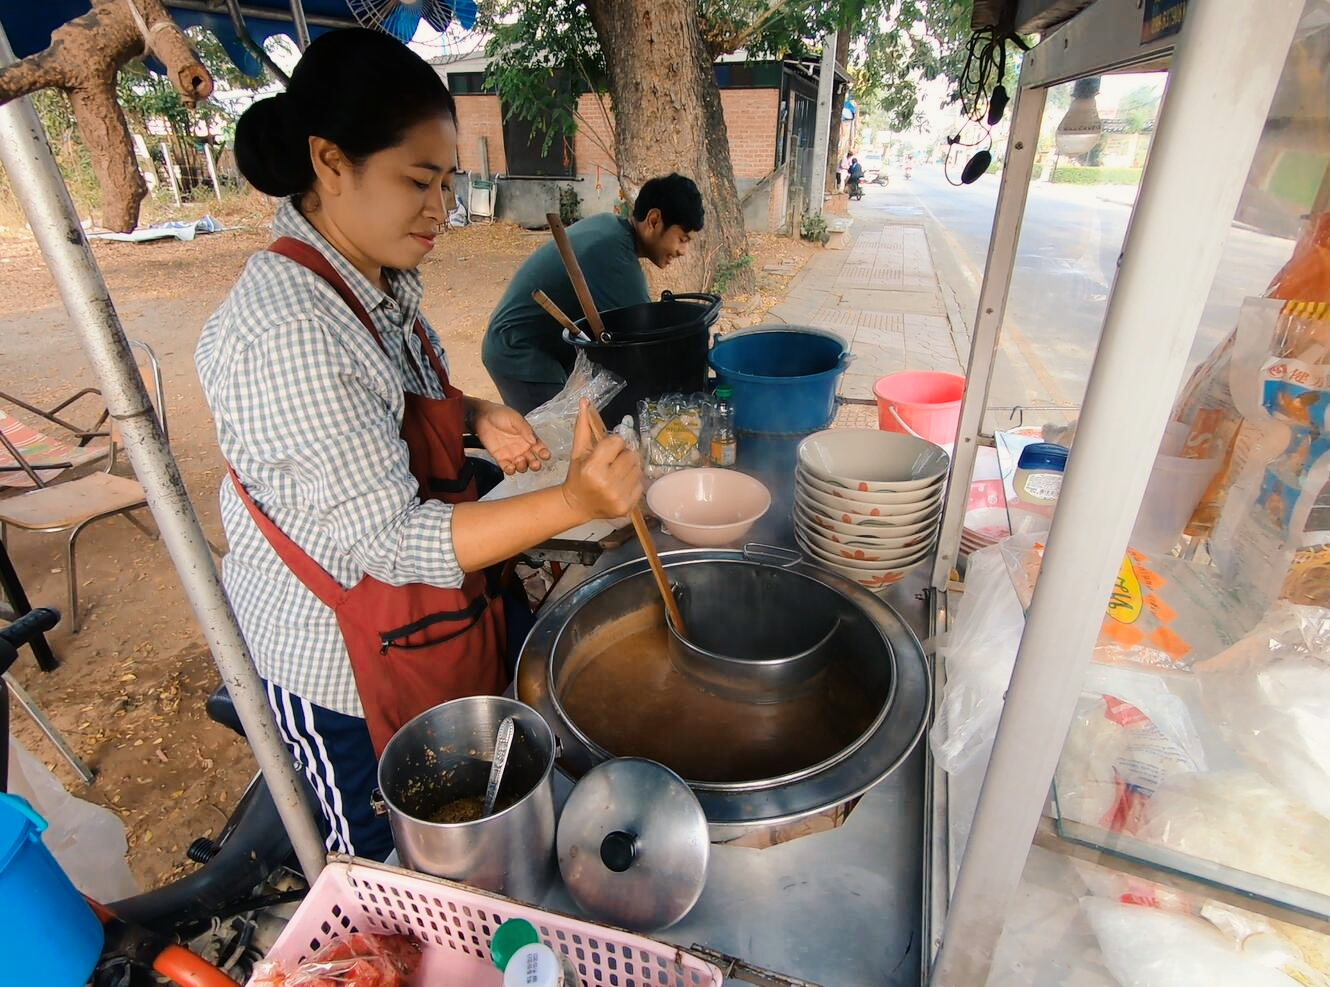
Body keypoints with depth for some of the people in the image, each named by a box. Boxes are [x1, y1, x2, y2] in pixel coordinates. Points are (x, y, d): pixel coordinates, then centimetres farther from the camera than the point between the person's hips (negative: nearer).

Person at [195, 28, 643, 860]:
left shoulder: (379, 278, -2)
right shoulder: (288, 333, -31)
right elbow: (389, 541, -31)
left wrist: (476, 416, -6)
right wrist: (575, 503, -40)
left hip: (427, 615, 9)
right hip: (344, 661, -8)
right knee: (384, 855, 19)